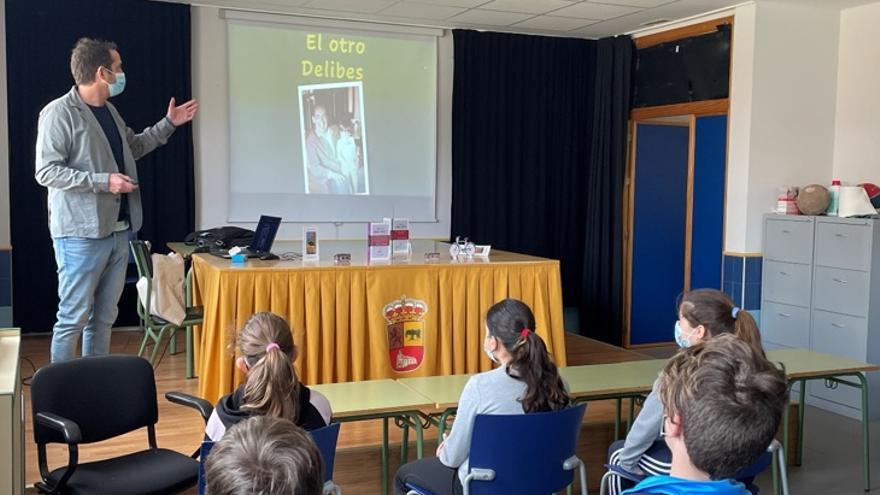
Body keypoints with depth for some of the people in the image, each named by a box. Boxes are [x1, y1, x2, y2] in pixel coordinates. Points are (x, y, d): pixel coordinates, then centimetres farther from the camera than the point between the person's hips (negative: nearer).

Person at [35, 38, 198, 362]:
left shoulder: (109, 110, 14)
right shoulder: (59, 113, -13)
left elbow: (134, 147, 30)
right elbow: (46, 172, -17)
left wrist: (168, 124, 25)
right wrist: (103, 181, -22)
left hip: (117, 231, 8)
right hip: (81, 235, -8)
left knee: (104, 317, 13)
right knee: (73, 318, -3)